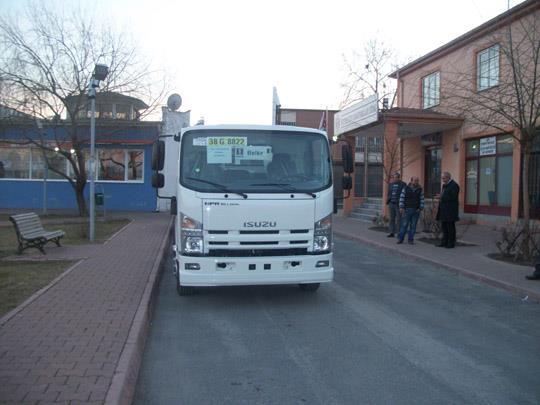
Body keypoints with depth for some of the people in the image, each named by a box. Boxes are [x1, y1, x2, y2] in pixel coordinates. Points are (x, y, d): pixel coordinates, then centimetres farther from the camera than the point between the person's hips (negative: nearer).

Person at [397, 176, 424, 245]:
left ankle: (411, 240, 13)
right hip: (407, 209, -2)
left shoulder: (420, 189, 6)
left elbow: (422, 199, 8)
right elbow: (402, 198, 0)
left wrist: (421, 208, -1)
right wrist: (401, 207, -6)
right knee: (404, 225, -2)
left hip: (416, 211, 2)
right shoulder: (406, 188, 0)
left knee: (413, 226, 5)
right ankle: (400, 239, 5)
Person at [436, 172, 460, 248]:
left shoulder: (454, 185, -12)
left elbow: (453, 198, -20)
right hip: (444, 210, 9)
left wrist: (442, 197, -20)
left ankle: (451, 243, 5)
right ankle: (444, 242, 18)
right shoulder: (445, 185, 17)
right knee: (444, 227, 12)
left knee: (450, 227, -2)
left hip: (450, 210, -9)